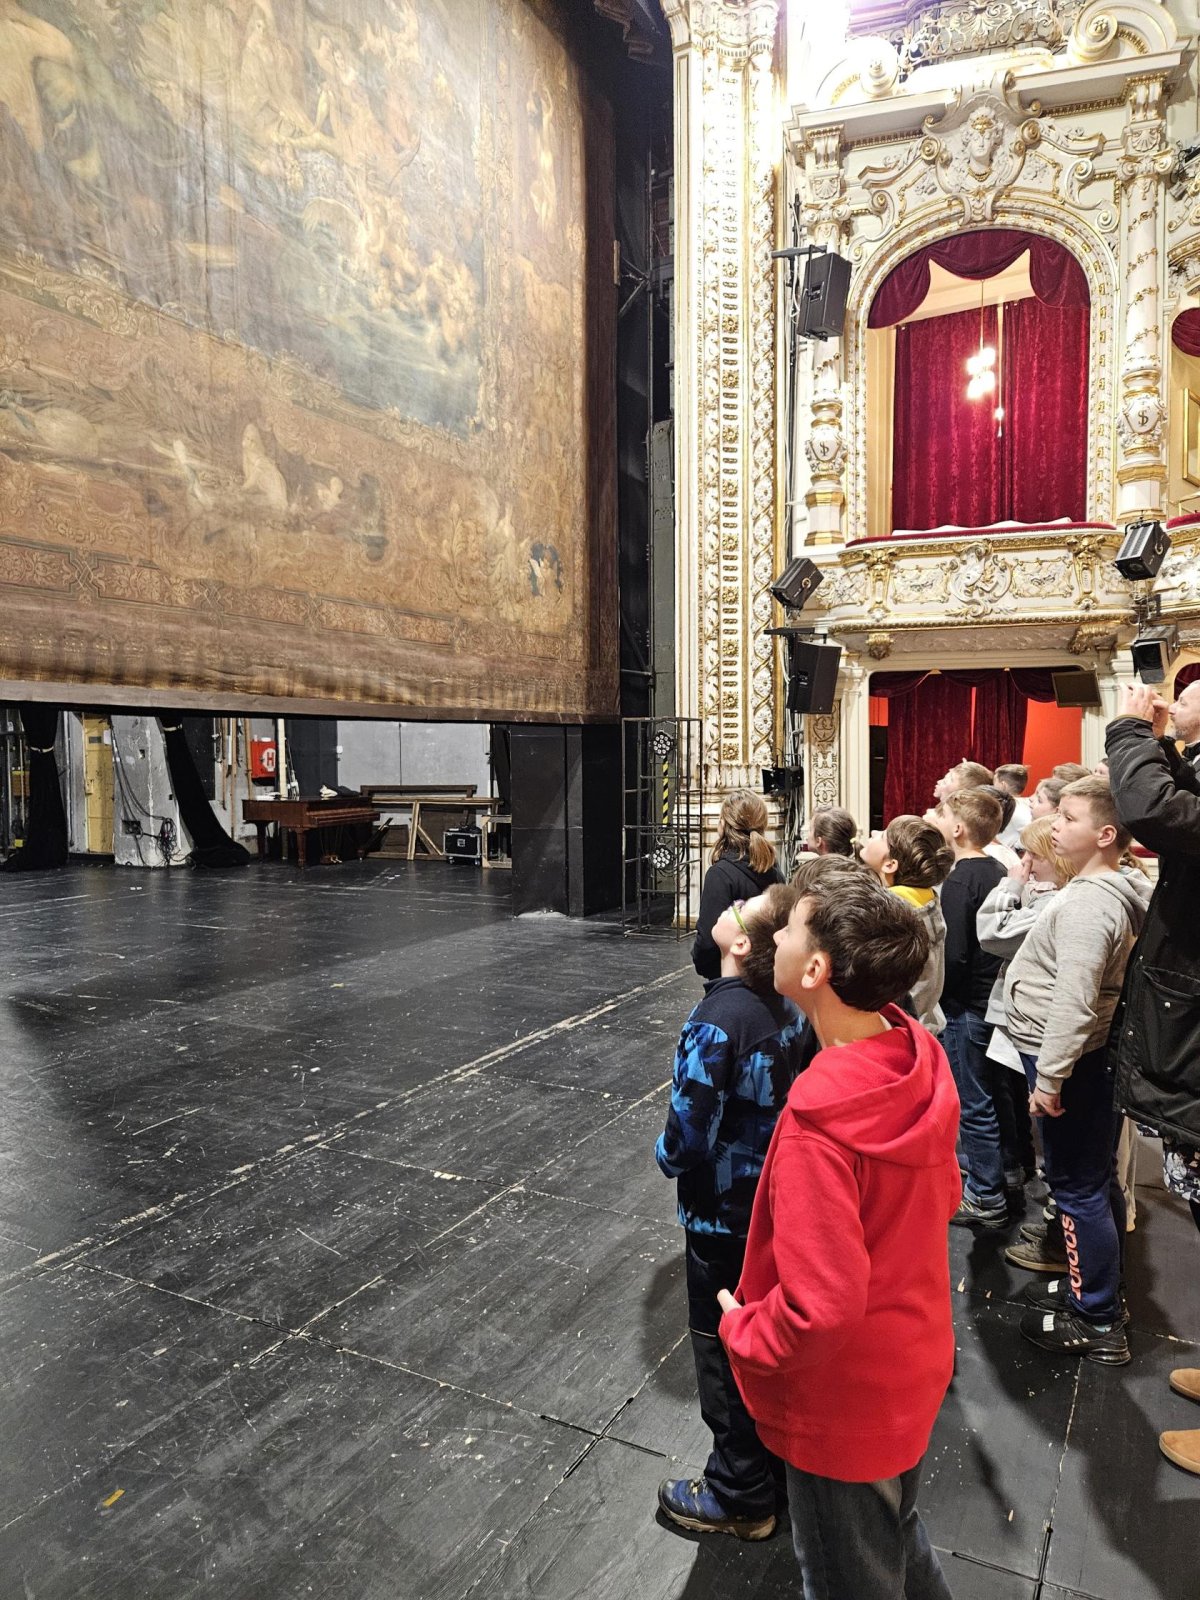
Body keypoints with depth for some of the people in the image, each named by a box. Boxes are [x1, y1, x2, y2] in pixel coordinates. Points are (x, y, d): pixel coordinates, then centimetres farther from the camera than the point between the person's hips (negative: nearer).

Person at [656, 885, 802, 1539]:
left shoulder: (717, 1023, -31)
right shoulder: (784, 1007, -7)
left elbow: (689, 1137, -28)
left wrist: (666, 1154, -6)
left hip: (724, 1213, -7)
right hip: (775, 1197, 7)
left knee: (725, 1348, 13)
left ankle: (739, 1496, 32)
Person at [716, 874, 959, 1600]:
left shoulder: (817, 1126, -37)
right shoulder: (922, 1060, -13)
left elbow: (820, 1308, -32)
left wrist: (743, 1329, -14)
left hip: (846, 1403, -6)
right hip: (915, 1367, 7)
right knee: (899, 1539, 32)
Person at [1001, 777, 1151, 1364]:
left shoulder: (1088, 903, -23)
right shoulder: (1118, 892, 7)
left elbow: (1074, 1001, -27)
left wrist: (1049, 1075, -24)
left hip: (1069, 1058, -10)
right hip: (1095, 1052, 10)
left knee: (1078, 1187, 2)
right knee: (1097, 1182, 20)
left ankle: (1097, 1321, 15)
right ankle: (1097, 1291, 36)